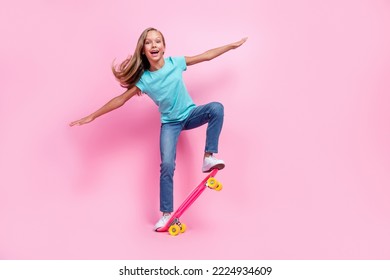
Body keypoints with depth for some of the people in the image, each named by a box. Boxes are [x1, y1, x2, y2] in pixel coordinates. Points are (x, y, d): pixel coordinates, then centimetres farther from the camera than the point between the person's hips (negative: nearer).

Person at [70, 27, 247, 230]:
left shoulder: (175, 63, -12)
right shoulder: (144, 79, -15)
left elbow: (206, 56, -2)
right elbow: (120, 100, -9)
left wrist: (232, 45, 1)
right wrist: (92, 116, -9)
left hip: (190, 114, 2)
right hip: (170, 123, -1)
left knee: (216, 108, -28)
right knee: (167, 165, -14)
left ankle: (209, 157, -23)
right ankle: (166, 214, -2)